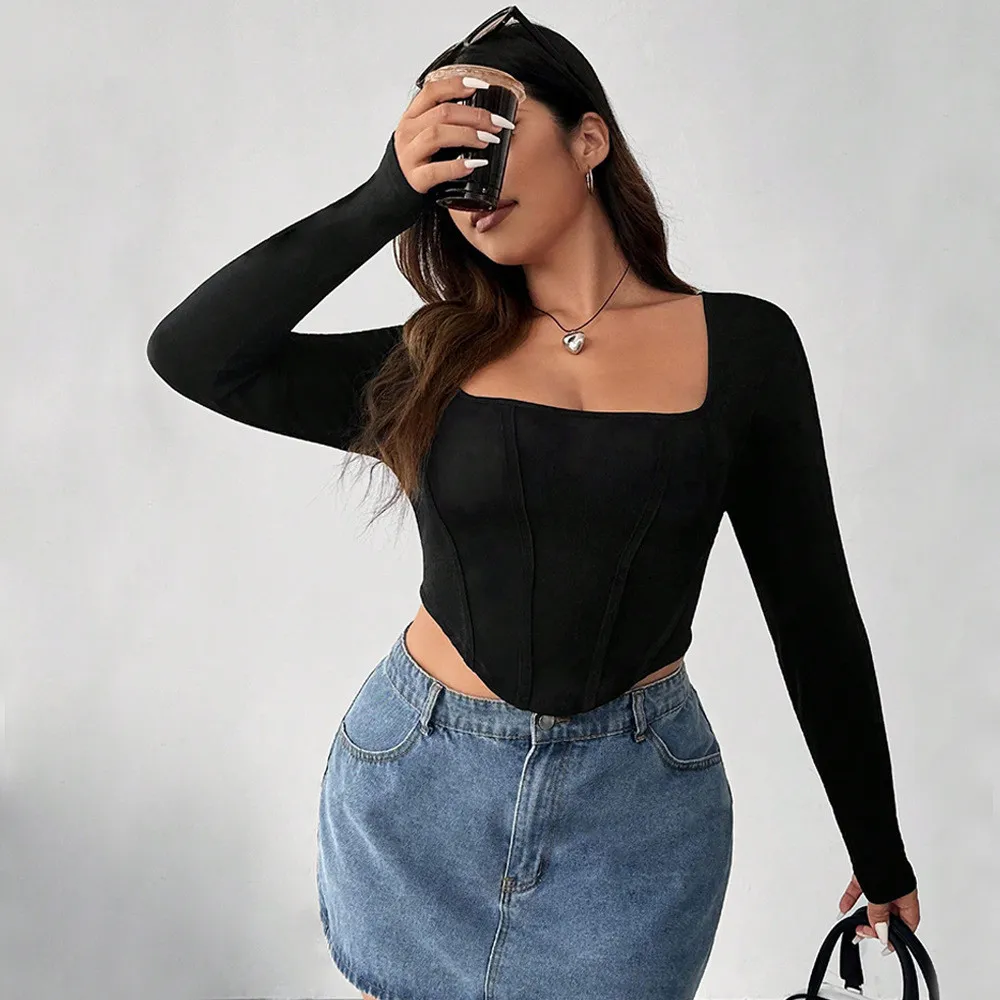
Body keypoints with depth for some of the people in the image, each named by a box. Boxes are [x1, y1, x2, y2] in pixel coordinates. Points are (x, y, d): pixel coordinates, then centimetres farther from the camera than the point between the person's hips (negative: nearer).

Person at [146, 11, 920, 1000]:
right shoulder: (432, 362, 1)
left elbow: (813, 607, 1)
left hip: (636, 804, -1)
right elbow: (188, 354, -9)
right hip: (418, 783, 2)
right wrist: (384, 197, -13)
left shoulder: (742, 344, -3)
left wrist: (878, 849, 7)